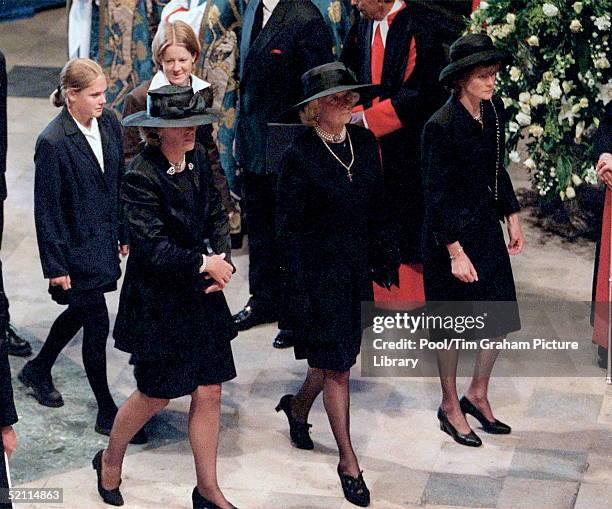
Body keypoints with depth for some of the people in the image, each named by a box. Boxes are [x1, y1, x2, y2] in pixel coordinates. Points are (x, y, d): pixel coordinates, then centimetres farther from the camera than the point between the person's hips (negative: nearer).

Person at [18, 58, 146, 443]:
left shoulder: (110, 125, -1)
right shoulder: (53, 143, -21)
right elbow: (47, 209, -16)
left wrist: (125, 234, 14)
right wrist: (55, 266, -14)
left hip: (104, 240, 7)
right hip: (76, 248, -7)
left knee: (80, 311, 22)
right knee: (97, 324, -1)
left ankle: (38, 370, 47)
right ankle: (107, 414, 12)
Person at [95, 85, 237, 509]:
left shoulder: (199, 159, 2)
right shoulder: (141, 176, -19)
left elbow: (217, 216, 9)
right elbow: (152, 248, -22)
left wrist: (222, 261, -7)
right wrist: (203, 264, -16)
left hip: (203, 296, 6)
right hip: (159, 300, -6)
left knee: (209, 394, 7)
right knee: (156, 395, 7)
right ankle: (110, 461, 35)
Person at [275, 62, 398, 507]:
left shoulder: (364, 142, 2)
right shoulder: (300, 155, -15)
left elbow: (377, 205, 11)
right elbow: (290, 227, -13)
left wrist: (384, 258, 10)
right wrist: (298, 292, -15)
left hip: (355, 267, 6)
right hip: (319, 269, -6)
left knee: (339, 355, 17)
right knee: (337, 366, 0)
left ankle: (298, 407, 47)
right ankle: (348, 462, 10)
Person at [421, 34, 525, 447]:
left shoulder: (494, 110, 1)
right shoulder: (441, 126, -21)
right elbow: (437, 195, -18)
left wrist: (513, 219, 12)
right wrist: (456, 253, -19)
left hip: (486, 225, 7)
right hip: (451, 232, -7)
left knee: (501, 315, 10)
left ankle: (478, 396, 28)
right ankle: (450, 407, 23)